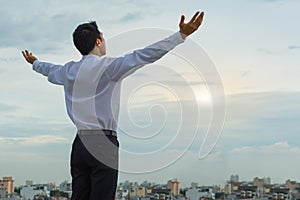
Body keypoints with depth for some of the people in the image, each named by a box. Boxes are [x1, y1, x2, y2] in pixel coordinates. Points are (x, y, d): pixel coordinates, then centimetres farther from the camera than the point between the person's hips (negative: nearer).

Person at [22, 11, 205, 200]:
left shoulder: (69, 71, 13)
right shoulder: (108, 66, -7)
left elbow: (50, 70, 35)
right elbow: (145, 55, -16)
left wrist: (35, 62, 58)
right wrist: (181, 35, -17)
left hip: (79, 143, 7)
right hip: (104, 143, -7)